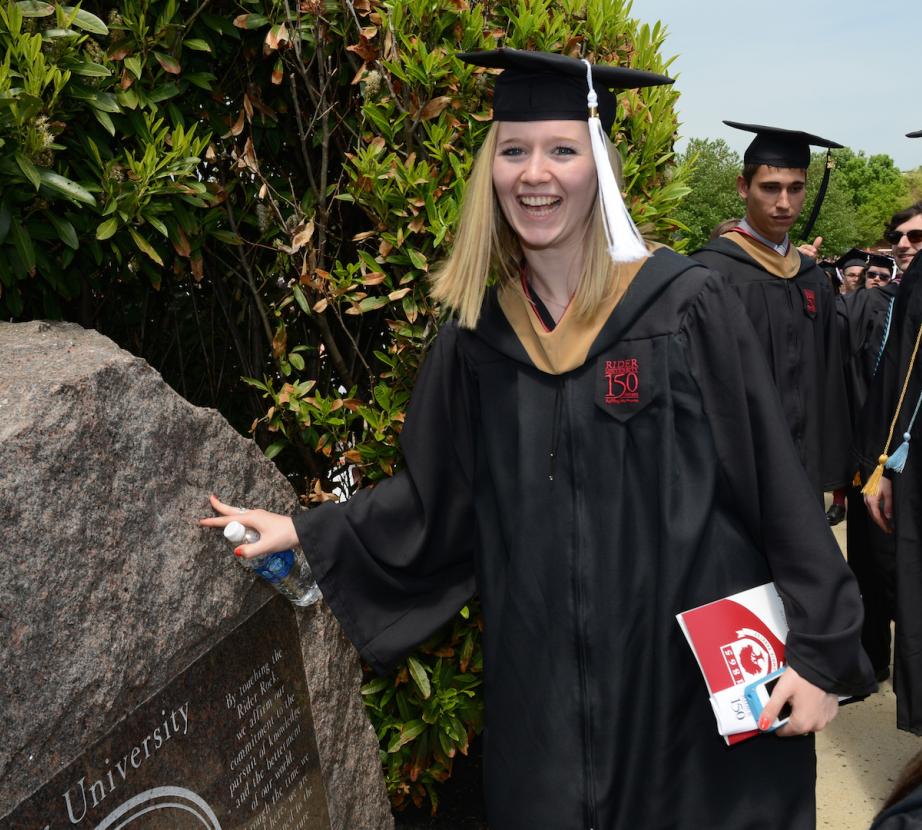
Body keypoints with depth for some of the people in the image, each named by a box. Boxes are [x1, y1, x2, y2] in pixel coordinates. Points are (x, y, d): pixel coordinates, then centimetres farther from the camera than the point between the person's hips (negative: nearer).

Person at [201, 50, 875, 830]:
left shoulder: (686, 304, -9)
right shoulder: (478, 333, 2)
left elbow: (775, 480, -7)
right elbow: (436, 497, 8)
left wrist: (818, 648, -7)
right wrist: (308, 533, 3)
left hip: (697, 660, -2)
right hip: (545, 679, 3)